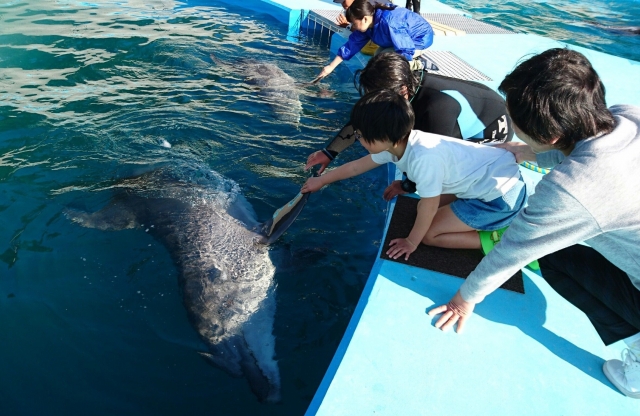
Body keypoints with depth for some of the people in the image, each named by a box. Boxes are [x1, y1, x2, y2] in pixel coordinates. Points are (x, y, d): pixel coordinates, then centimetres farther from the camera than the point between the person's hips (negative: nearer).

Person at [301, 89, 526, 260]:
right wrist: (321, 181, 18)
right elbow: (356, 166, 8)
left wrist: (411, 242, -5)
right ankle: (491, 221, 15)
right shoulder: (399, 143, -7)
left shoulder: (423, 157, -33)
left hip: (502, 193, -8)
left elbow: (429, 207, -20)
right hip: (487, 175, 9)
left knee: (430, 234, -7)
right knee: (424, 208, 14)